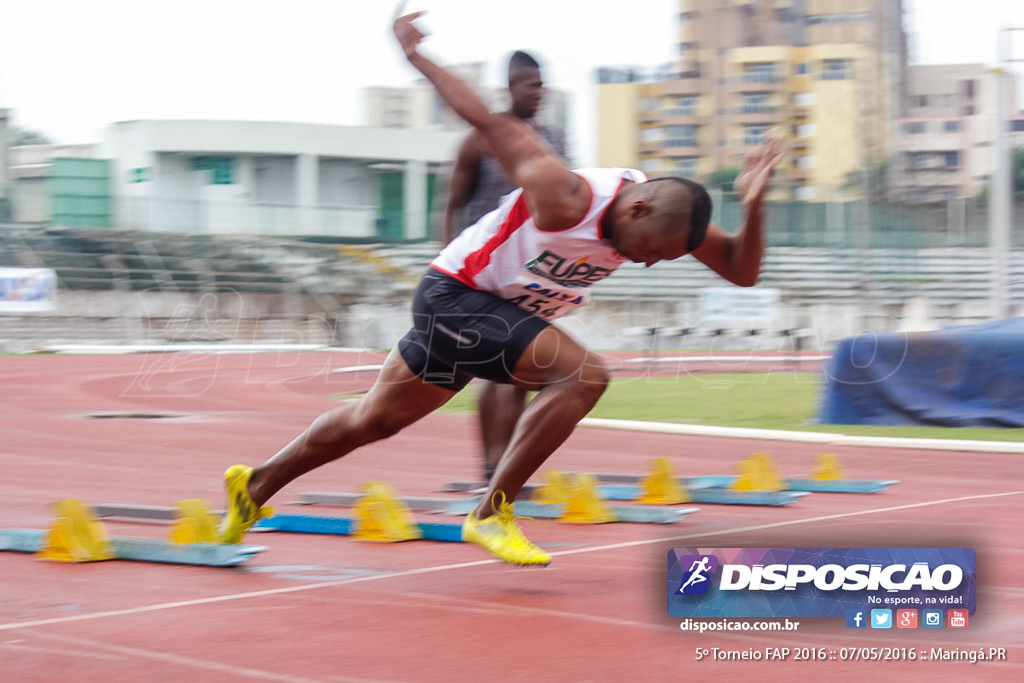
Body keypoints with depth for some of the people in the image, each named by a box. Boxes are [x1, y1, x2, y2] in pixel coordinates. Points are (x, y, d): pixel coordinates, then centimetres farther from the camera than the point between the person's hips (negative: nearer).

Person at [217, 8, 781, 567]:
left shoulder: (663, 211, -8)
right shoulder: (566, 200, -30)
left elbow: (742, 270, -6)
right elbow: (490, 124, -21)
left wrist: (753, 207, -24)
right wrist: (418, 58, -13)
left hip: (504, 311, 8)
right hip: (455, 295, -8)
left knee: (373, 421, 17)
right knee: (584, 375, -23)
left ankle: (257, 485, 31)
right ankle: (492, 515, -18)